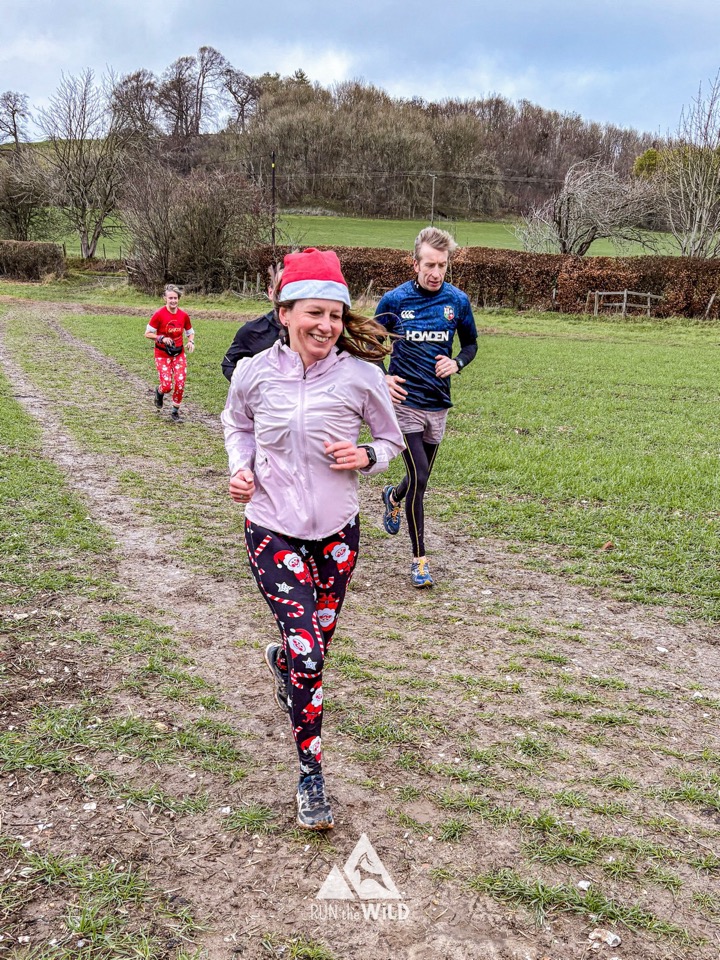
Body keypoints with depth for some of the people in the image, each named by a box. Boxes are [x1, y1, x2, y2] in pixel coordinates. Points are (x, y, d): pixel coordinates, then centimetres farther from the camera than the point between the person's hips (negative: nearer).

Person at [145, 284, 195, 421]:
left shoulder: (183, 315, -1)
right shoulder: (159, 314, -12)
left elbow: (190, 332, 13)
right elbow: (148, 333, -7)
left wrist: (191, 341, -8)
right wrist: (162, 338, -22)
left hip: (179, 353, 3)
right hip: (162, 354, -3)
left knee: (180, 383, -6)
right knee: (167, 385, -9)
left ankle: (175, 410, 15)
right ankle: (159, 392, 29)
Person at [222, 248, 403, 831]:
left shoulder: (361, 376, -10)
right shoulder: (255, 373, -8)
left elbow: (392, 440, 5)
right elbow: (237, 425, 13)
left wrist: (366, 456, -16)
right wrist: (240, 468, -6)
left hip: (336, 532, 2)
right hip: (272, 530, -1)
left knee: (318, 642, 17)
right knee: (307, 653, -12)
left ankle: (281, 658, 56)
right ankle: (311, 774, 8)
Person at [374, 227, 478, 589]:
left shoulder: (457, 301, 0)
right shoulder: (395, 300, -6)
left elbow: (471, 343, 15)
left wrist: (457, 363, -6)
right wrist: (382, 379, -9)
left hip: (438, 403, 4)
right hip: (404, 400, -3)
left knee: (421, 476, 16)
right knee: (419, 476, -13)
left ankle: (393, 497, 53)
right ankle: (419, 558, 1)